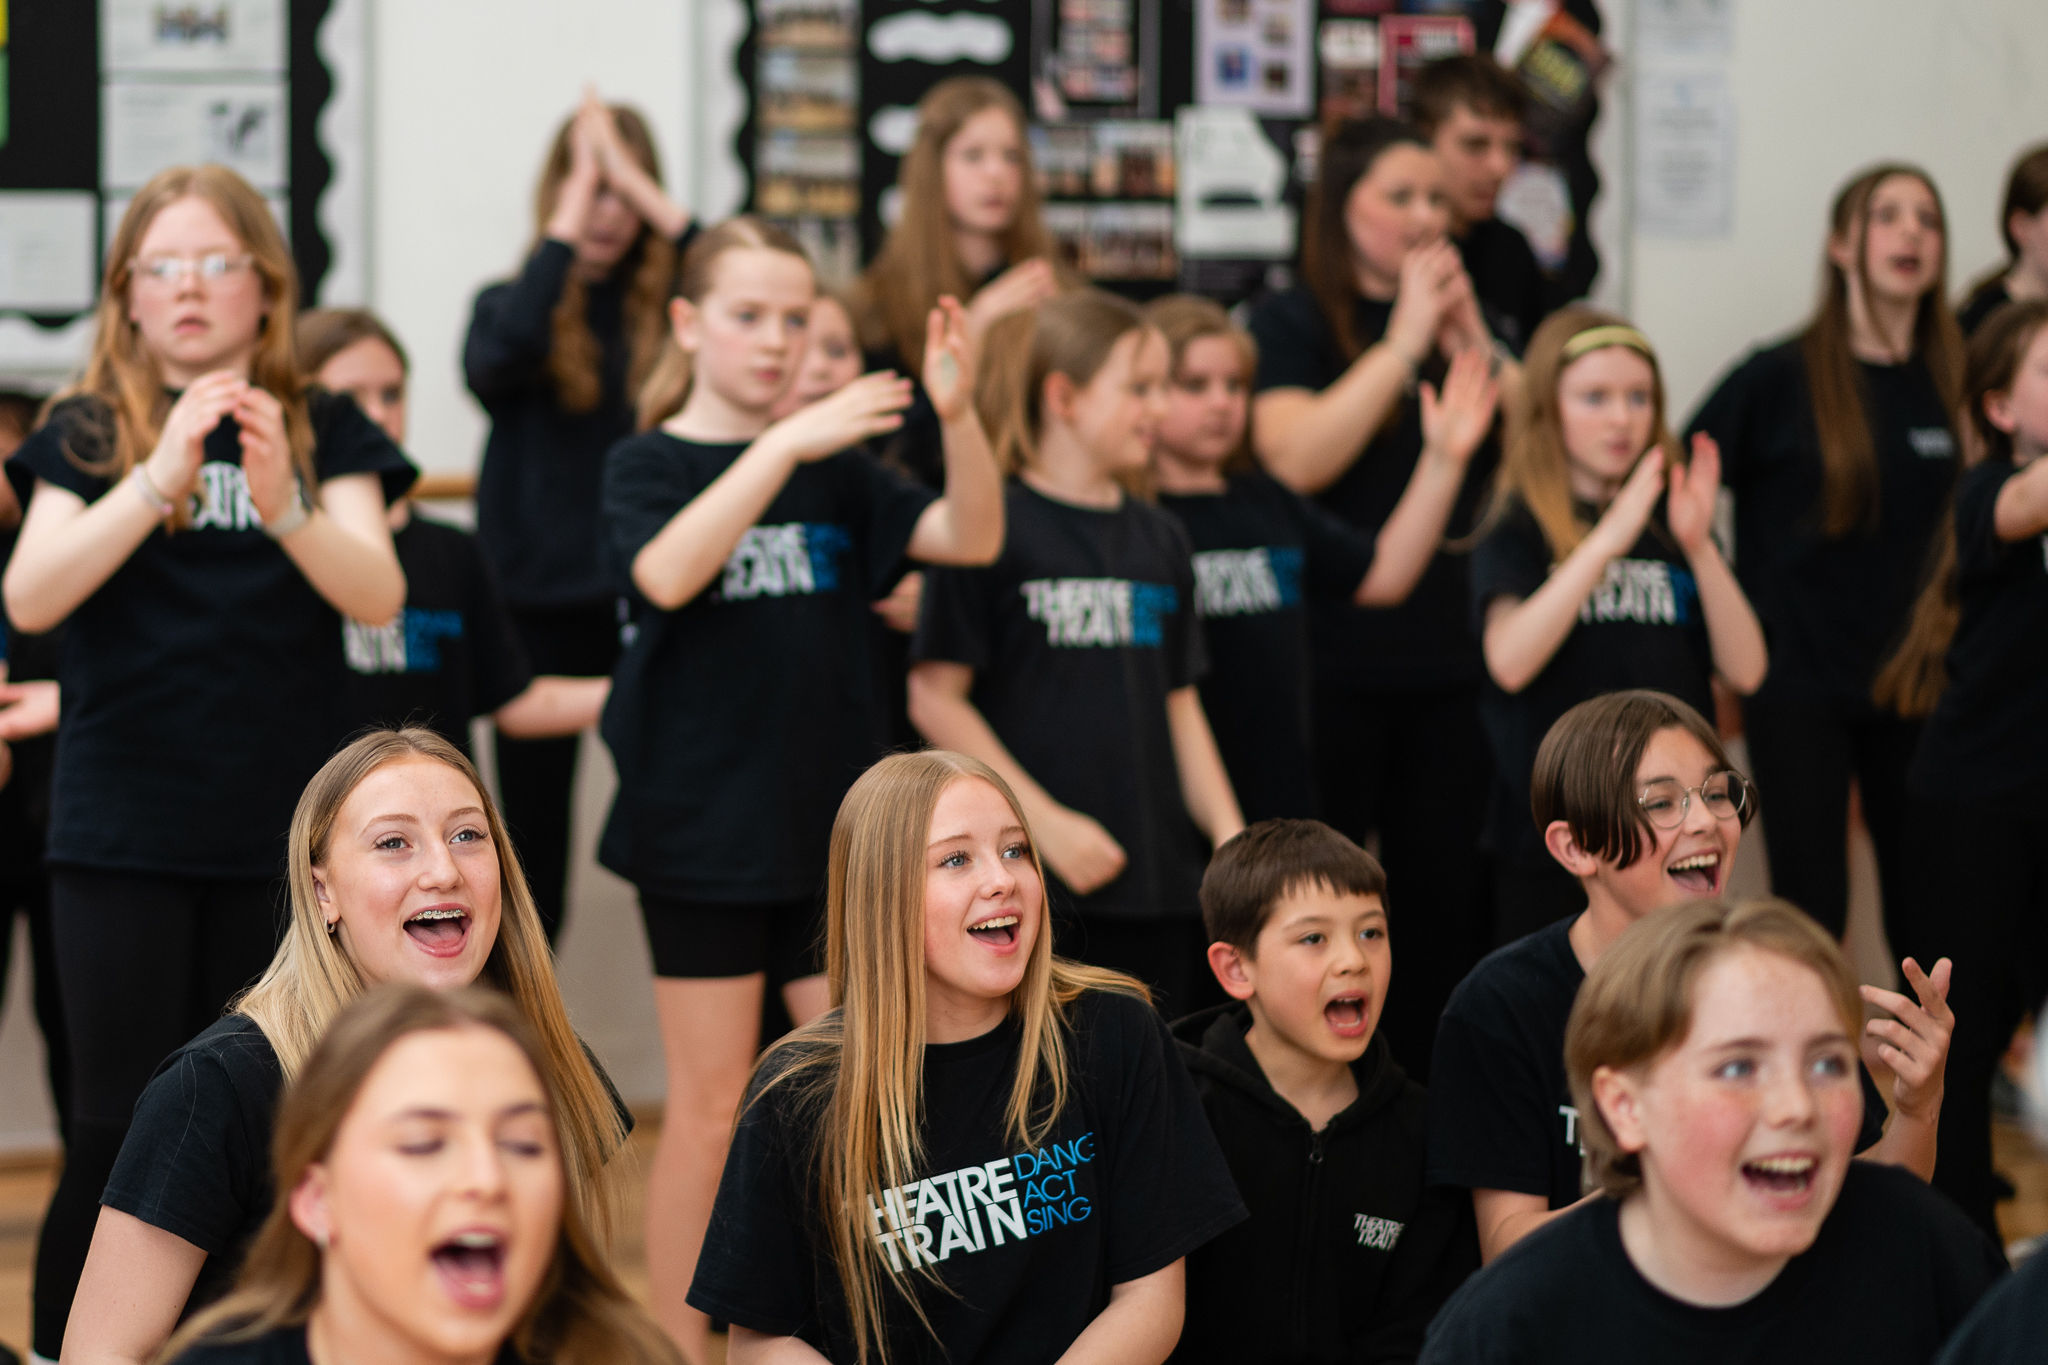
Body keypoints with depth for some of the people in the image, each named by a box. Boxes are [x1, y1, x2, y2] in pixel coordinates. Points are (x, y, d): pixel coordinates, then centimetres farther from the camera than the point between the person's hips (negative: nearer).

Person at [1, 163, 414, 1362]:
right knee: (123, 1127, -6)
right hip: (124, 827, -1)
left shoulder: (326, 433, 4)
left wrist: (285, 503, -30)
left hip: (281, 832, 1)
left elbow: (378, 593, -11)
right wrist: (159, 478, -26)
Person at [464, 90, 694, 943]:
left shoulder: (664, 312, 5)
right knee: (535, 843, 7)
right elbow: (502, 355, -20)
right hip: (542, 604, 0)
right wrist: (573, 206, -16)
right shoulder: (513, 304, 4)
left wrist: (634, 182, -13)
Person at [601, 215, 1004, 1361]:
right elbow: (667, 572, -24)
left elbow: (972, 538, -4)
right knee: (712, 1107, 1)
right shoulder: (649, 464, -2)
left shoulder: (835, 470, 9)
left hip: (830, 826, 4)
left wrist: (959, 414, -22)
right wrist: (785, 444, -31)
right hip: (704, 827, -4)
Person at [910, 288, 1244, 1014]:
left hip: (1160, 884, 6)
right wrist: (1046, 821, -12)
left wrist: (1229, 835, 7)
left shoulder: (1160, 540, 15)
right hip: (1036, 890, -6)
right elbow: (935, 698, -9)